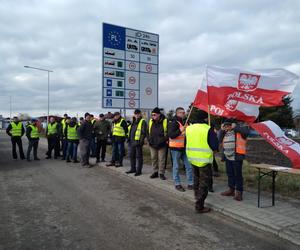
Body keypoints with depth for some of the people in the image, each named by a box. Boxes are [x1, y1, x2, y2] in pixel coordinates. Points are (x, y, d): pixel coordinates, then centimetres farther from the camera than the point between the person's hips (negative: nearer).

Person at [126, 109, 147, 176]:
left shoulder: (143, 122, -6)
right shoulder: (133, 122, 18)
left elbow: (144, 132, -13)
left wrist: (141, 141, -20)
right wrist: (129, 139, 19)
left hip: (138, 142, -8)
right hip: (132, 142, 9)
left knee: (139, 156, -2)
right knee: (132, 156, 14)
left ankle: (139, 171, 6)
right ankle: (133, 169, 26)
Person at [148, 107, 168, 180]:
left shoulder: (165, 121, -10)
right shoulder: (151, 121, 5)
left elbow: (168, 132, -3)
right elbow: (148, 131, 16)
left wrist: (165, 140, -9)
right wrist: (149, 139, 7)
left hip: (162, 145, -4)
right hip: (152, 144, 5)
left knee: (161, 159, 2)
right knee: (153, 158, 12)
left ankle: (161, 173, 12)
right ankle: (155, 172, 24)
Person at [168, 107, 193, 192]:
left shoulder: (185, 122, 13)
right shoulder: (174, 123, -12)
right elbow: (171, 135, -22)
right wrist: (180, 130, -31)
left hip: (184, 148, 7)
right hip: (176, 148, -7)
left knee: (189, 166, 7)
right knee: (176, 166, 3)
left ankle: (190, 183, 17)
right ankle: (177, 184, 15)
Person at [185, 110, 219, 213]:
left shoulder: (189, 128, 2)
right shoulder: (208, 129, -15)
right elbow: (215, 146, -13)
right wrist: (214, 134, 4)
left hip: (192, 158, 6)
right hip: (204, 159, -6)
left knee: (197, 180, 24)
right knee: (203, 183, 5)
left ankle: (198, 199, 40)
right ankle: (199, 206, 8)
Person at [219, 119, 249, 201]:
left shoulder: (239, 129, -7)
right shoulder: (225, 132, 14)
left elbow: (246, 132, -25)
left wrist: (235, 127, -19)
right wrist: (222, 130, 3)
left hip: (236, 157, -7)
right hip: (228, 157, 8)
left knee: (238, 174, -2)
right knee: (230, 174, 17)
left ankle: (239, 192, 5)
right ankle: (231, 189, 30)